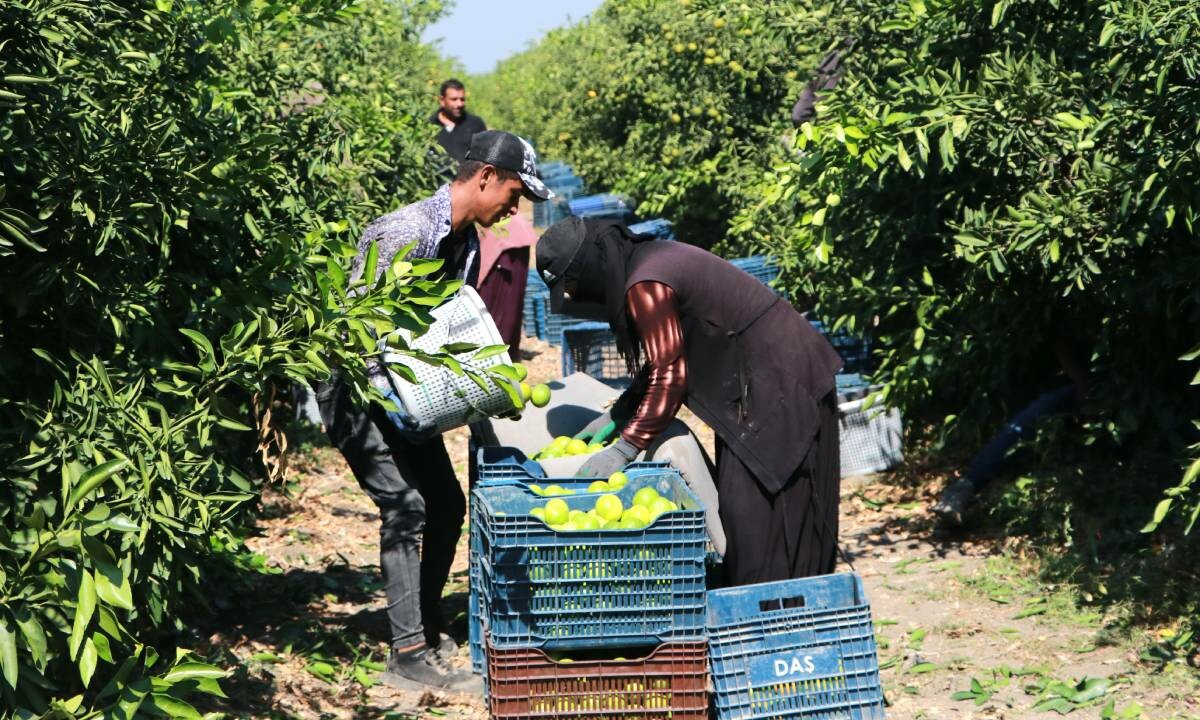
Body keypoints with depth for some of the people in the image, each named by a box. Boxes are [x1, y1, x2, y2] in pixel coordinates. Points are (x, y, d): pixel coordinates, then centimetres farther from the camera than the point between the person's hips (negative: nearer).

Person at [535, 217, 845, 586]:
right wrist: (615, 416, 14)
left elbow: (669, 376, -20)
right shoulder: (650, 259, 11)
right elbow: (665, 360, 17)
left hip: (778, 385, -10)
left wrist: (625, 448, -16)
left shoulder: (646, 286, -19)